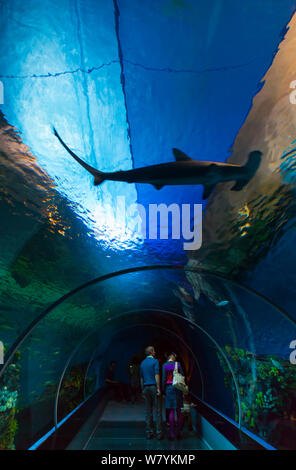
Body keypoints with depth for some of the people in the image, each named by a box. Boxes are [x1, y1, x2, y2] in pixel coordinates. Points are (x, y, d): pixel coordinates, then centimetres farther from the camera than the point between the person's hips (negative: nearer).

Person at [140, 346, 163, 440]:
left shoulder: (142, 363, 13)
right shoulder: (155, 361, -5)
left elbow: (141, 378, 15)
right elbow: (156, 375, -13)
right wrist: (158, 388, -12)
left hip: (146, 388, 6)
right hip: (154, 386, -6)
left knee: (148, 411, 9)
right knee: (157, 410, -3)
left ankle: (149, 433, 10)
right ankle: (159, 433, -3)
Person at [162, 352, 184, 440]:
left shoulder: (165, 365, -2)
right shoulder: (178, 364, 1)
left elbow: (164, 379, -4)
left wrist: (163, 390, 3)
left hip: (169, 388, -1)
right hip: (178, 387, 1)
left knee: (171, 411, 3)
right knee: (178, 411, 9)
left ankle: (172, 434, 3)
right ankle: (179, 433, 12)